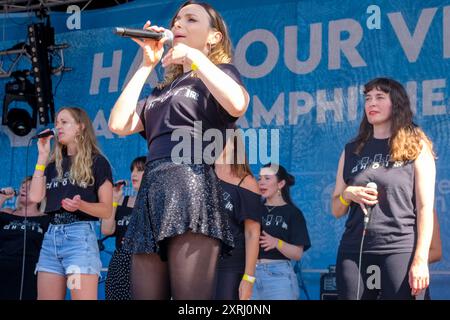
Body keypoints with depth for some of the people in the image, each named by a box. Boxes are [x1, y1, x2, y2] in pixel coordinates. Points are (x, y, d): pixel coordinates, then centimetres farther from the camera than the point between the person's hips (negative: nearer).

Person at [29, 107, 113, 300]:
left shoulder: (97, 162, 2)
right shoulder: (54, 164, 19)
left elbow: (107, 210, -2)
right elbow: (35, 196, 4)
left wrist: (81, 205, -21)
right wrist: (42, 156, 8)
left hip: (80, 235, -6)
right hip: (51, 236, 6)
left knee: (82, 297, -13)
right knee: (45, 298, 2)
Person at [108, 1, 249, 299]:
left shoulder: (220, 72, 11)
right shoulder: (163, 90, 29)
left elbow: (237, 106, -14)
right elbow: (119, 124, 14)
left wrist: (194, 56, -5)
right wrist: (147, 65, 18)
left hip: (191, 186, -7)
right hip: (152, 192, 7)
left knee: (190, 302, -14)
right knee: (144, 295, 1)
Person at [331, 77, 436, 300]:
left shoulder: (416, 147, 4)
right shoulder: (352, 150, 15)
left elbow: (425, 208, -2)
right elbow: (336, 210, 18)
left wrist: (421, 259, -11)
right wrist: (348, 194, -4)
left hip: (399, 251, -3)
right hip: (353, 252, 4)